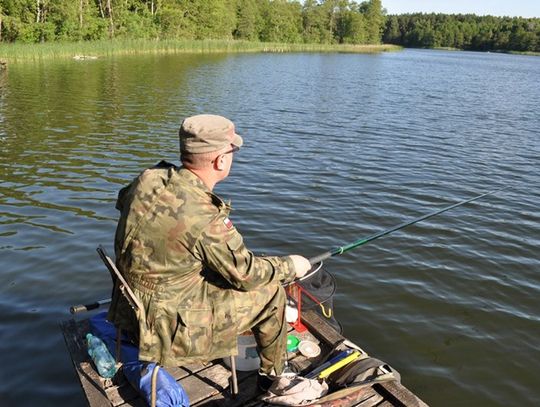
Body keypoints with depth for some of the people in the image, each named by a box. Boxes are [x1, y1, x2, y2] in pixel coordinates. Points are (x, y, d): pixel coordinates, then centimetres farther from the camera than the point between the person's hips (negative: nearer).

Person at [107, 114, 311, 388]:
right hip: (171, 328, -8)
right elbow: (245, 275, -15)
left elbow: (123, 202, 16)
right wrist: (290, 266, 2)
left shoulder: (148, 179, -9)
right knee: (270, 292, 2)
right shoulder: (205, 218, -29)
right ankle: (274, 376, 26)